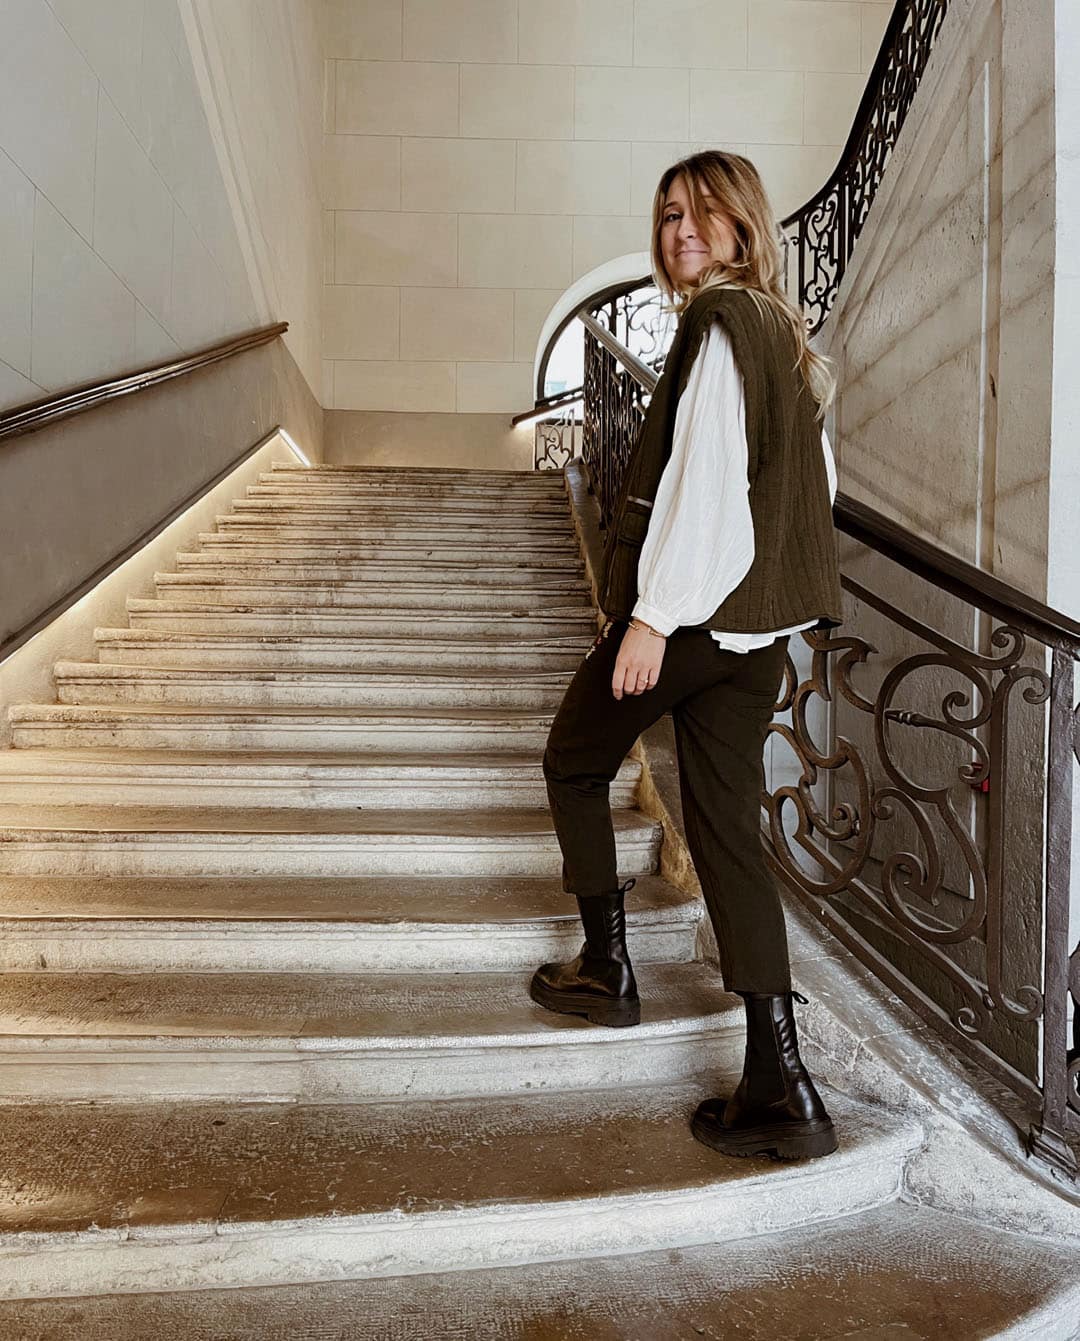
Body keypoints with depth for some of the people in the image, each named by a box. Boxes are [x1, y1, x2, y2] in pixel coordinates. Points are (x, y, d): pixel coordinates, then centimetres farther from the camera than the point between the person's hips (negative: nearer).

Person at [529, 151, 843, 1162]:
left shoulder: (720, 321, -8)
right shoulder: (789, 335, 18)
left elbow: (702, 474, -19)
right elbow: (816, 483, 21)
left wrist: (652, 613, -19)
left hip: (686, 615, -8)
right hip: (756, 628, 8)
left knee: (574, 763, 16)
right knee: (726, 831, 7)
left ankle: (606, 967, 25)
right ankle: (780, 1089, 7)